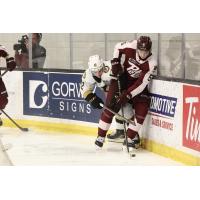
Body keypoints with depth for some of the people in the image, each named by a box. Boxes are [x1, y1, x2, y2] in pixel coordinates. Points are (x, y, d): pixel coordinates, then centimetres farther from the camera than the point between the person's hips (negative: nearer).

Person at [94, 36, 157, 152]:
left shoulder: (151, 64, -26)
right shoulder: (131, 47, -23)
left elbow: (141, 84, -27)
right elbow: (118, 47, 1)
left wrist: (127, 95, -32)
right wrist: (115, 63, -9)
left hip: (137, 84, 0)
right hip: (121, 77, 0)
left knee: (142, 109, -17)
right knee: (110, 107, -9)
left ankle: (130, 138, -6)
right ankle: (101, 137, 2)